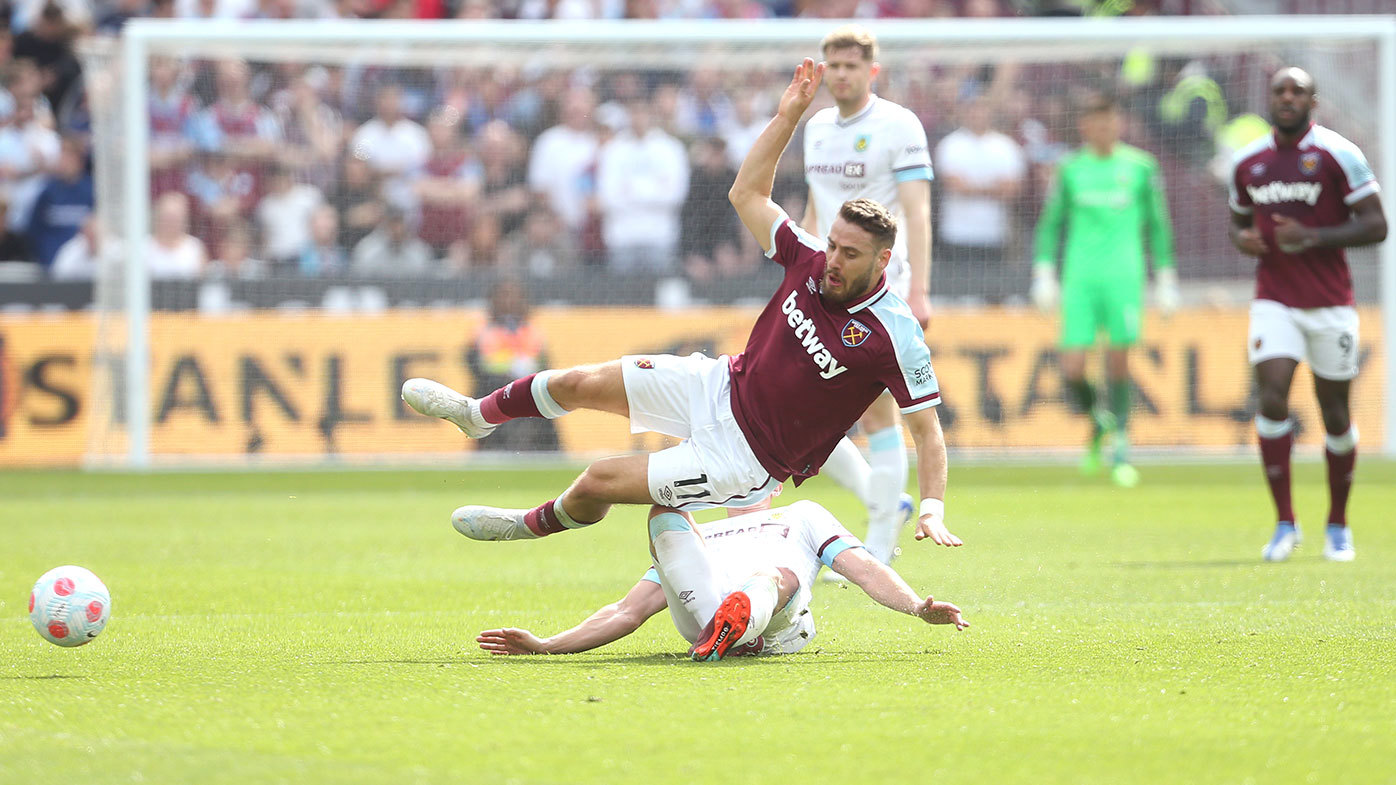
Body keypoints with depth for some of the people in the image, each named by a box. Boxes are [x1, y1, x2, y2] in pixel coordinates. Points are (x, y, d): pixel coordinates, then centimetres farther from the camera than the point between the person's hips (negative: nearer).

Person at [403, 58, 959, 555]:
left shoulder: (895, 336, -25)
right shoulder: (810, 262, -8)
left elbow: (928, 429, -19)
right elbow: (746, 195, 3)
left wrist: (933, 509, -31)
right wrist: (788, 116, -7)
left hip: (743, 457, -6)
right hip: (720, 389, 6)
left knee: (598, 482, -8)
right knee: (583, 383, 3)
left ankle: (536, 523, 28)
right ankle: (478, 414, 34)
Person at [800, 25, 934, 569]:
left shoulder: (898, 126, -6)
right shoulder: (817, 127, 14)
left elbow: (916, 212, -12)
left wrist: (919, 291, -21)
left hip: (878, 287, -7)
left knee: (875, 410, -8)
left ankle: (879, 548, 0)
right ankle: (886, 503, 17)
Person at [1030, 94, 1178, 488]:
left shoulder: (1141, 167, 5)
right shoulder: (1070, 169, 7)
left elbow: (1157, 226, 11)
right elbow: (1051, 223, 13)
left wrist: (1165, 279, 9)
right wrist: (1043, 273, 6)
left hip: (1124, 278, -1)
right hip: (1079, 278, 1)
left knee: (1119, 361, -5)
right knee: (1072, 369, -7)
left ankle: (1121, 446, 7)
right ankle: (1098, 419, 22)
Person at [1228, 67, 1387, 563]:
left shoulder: (1338, 155, -6)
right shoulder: (1248, 163, 7)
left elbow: (1375, 225, -7)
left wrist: (1314, 237, -20)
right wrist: (1242, 239, -2)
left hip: (1331, 305, -2)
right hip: (1274, 302, 2)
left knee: (1335, 415, 5)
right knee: (1272, 398, -16)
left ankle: (1338, 526, 23)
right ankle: (1285, 523, -9)